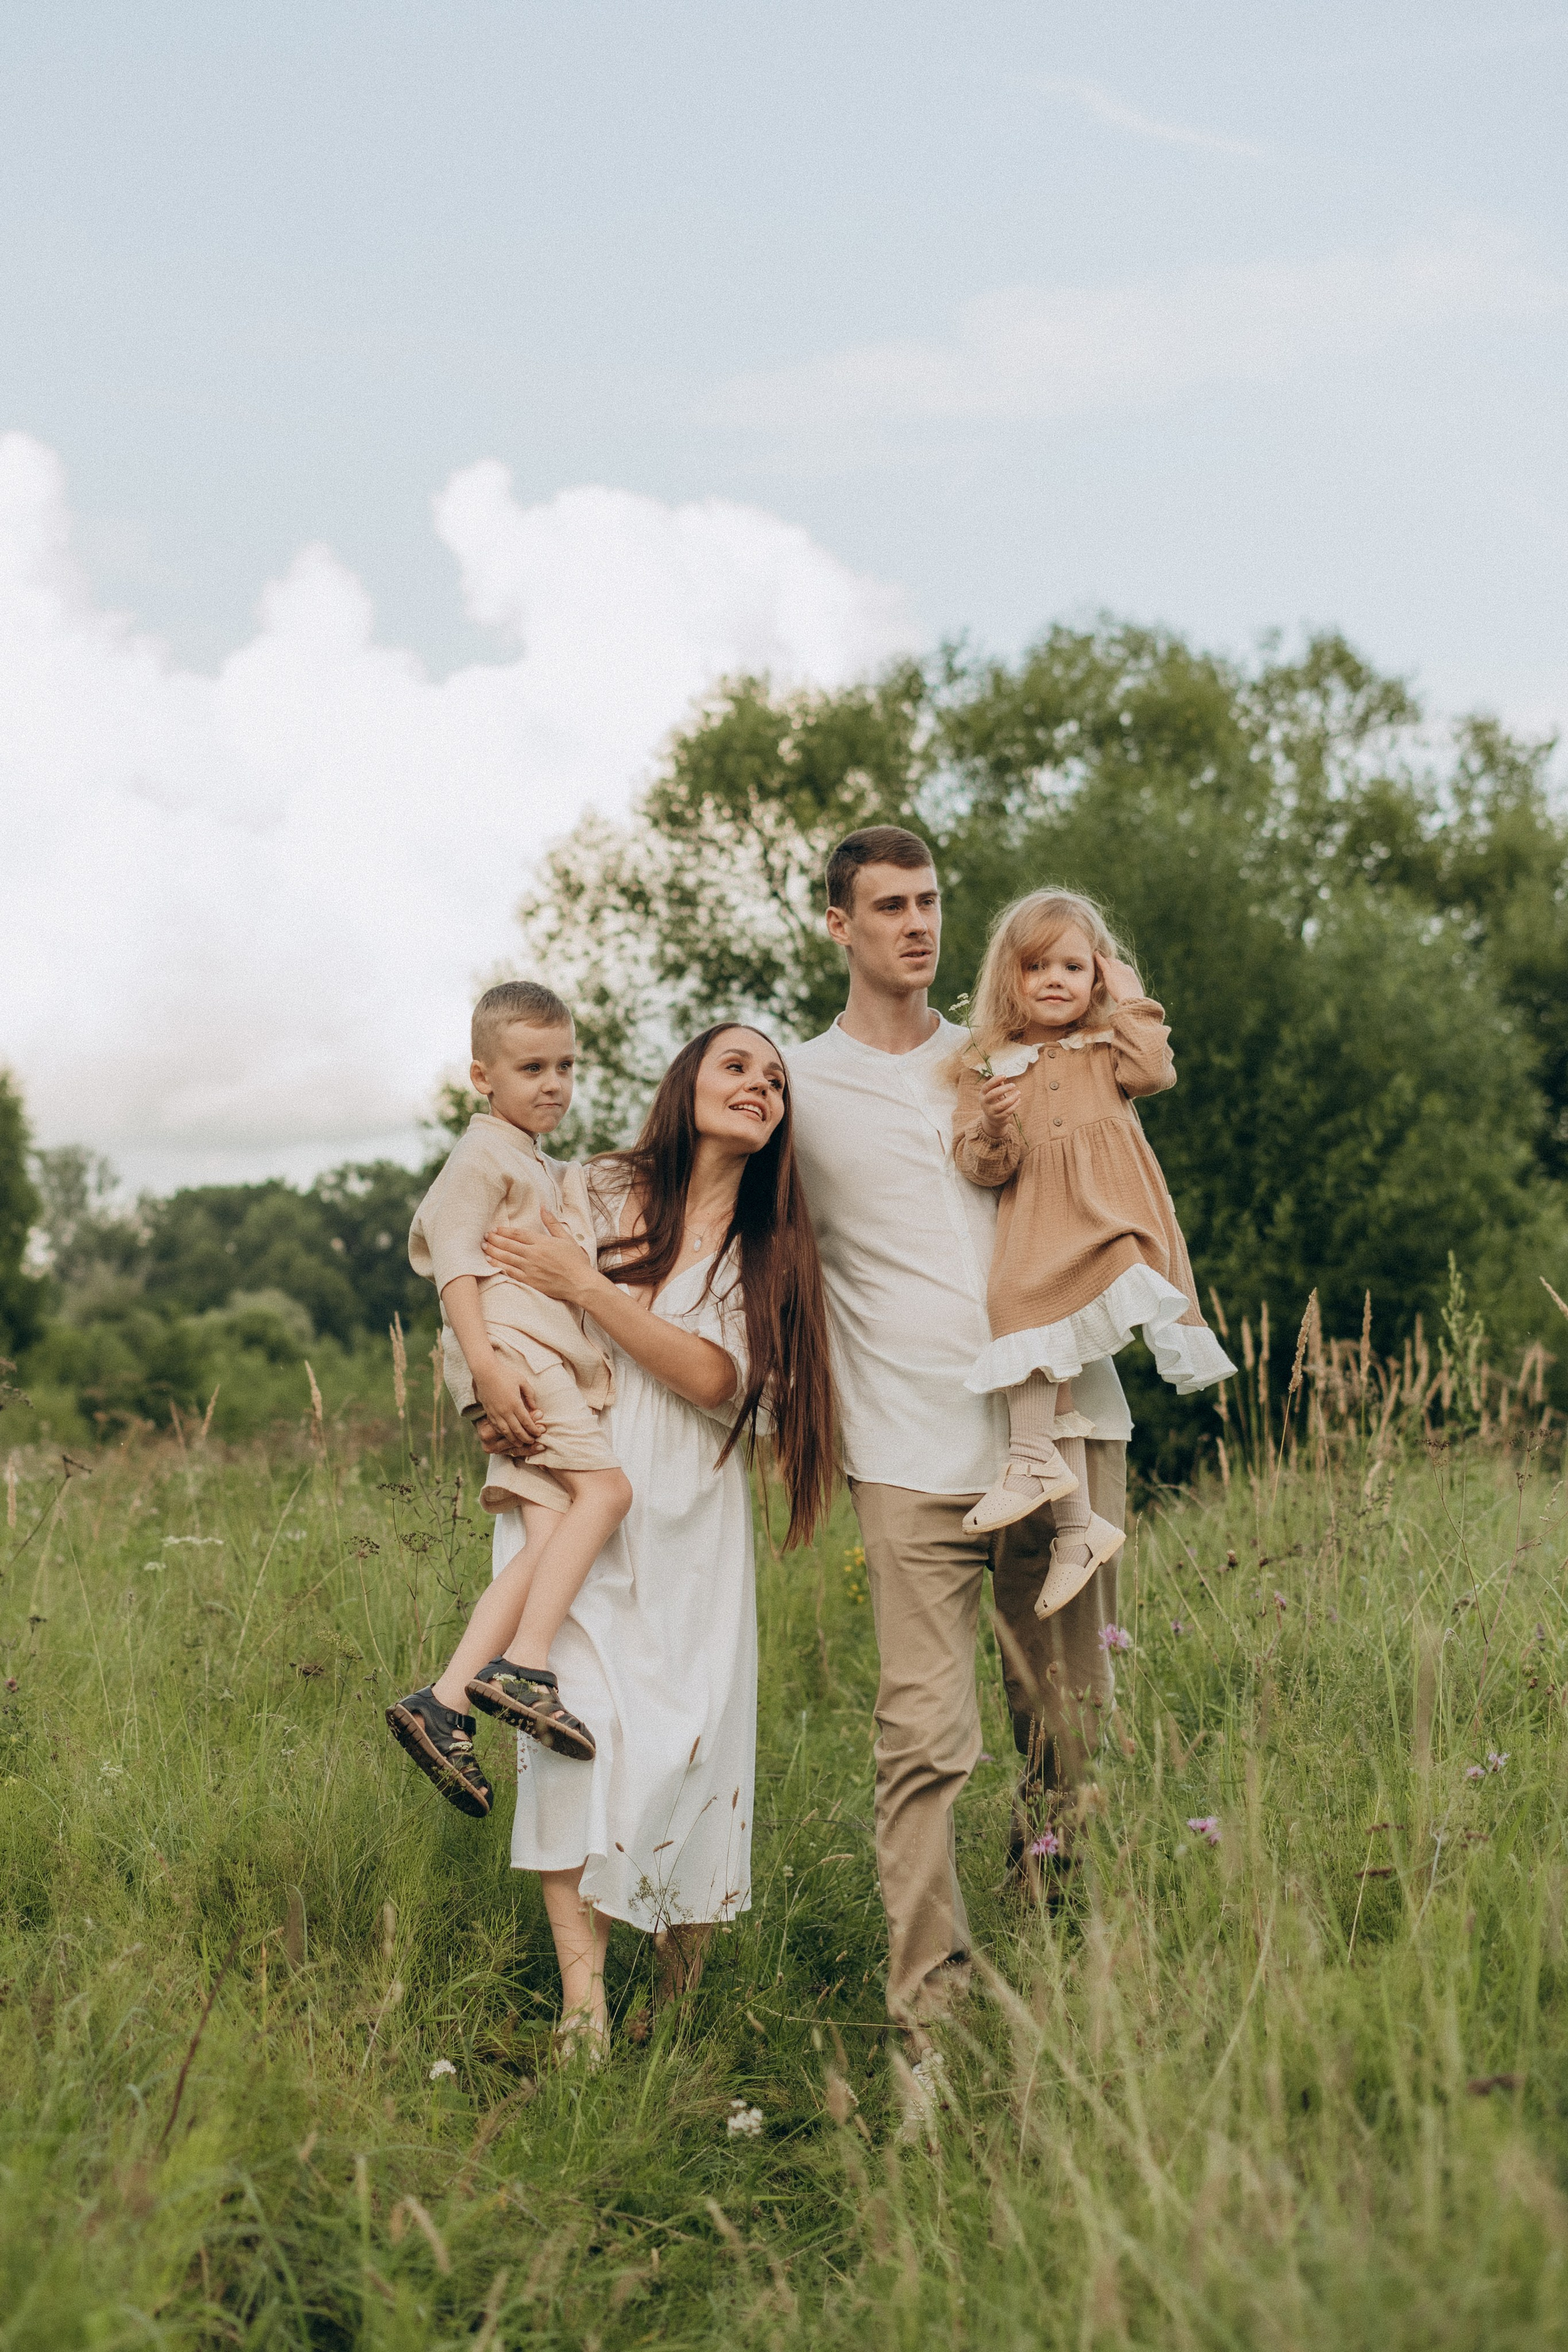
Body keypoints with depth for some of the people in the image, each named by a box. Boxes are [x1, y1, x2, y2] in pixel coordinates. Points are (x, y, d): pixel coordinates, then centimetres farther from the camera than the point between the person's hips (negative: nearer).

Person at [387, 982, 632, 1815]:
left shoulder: (547, 1173, 30)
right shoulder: (483, 1156, 1)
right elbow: (454, 1257, -11)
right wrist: (487, 1362, -22)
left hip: (551, 1362, 8)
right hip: (511, 1349, -8)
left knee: (552, 1538, -9)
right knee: (604, 1489, -23)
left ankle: (444, 1701, -16)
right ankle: (522, 1665, -29)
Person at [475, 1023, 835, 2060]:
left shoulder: (772, 1245, 5)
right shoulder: (597, 1192, 6)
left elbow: (715, 1377, -10)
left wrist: (587, 1285, -14)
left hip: (691, 1519, 1)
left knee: (694, 1737, -6)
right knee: (579, 1715, -17)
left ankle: (687, 2006, 9)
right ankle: (583, 2002, -20)